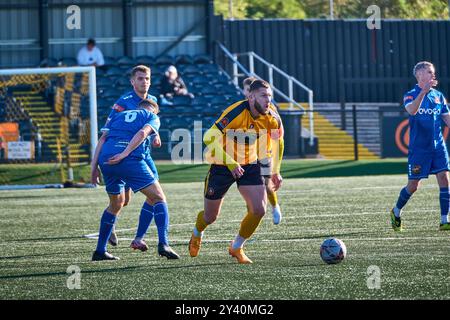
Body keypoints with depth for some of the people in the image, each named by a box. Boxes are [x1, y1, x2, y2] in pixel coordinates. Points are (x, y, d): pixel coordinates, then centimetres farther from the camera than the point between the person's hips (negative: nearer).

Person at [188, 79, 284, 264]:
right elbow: (209, 138, -31)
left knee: (259, 210, -14)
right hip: (222, 165, -4)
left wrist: (275, 172, 10)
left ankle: (237, 247, 11)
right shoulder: (236, 112, -29)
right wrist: (230, 163, -36)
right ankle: (197, 233, 46)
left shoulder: (272, 119, -11)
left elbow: (274, 141, 10)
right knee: (210, 216, 8)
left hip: (250, 165, 4)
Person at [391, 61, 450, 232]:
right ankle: (396, 211, 27)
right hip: (418, 147, -4)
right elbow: (412, 110, -27)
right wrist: (423, 91, -38)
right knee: (413, 185, 1)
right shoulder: (410, 95, -5)